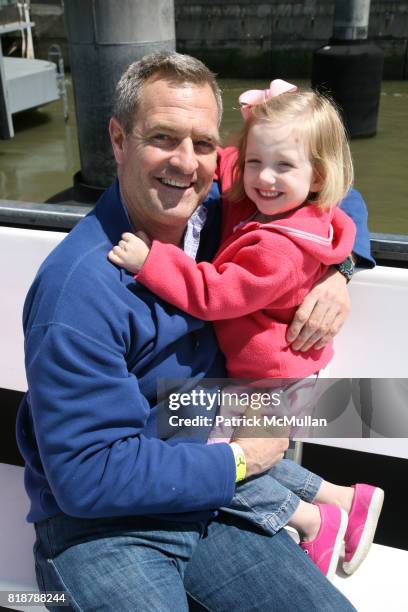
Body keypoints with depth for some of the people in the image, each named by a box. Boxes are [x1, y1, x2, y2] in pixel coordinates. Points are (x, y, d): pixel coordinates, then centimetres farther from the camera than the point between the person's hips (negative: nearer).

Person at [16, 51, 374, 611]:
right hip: (99, 522, -4)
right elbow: (87, 476, -23)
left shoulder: (214, 212, -4)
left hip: (208, 498, 5)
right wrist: (237, 460, -15)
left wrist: (336, 271, -7)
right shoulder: (81, 286, -24)